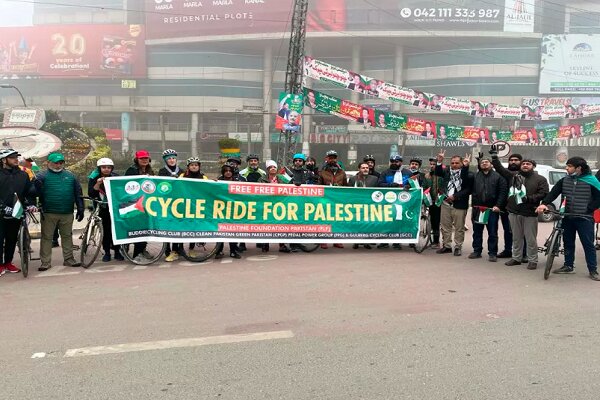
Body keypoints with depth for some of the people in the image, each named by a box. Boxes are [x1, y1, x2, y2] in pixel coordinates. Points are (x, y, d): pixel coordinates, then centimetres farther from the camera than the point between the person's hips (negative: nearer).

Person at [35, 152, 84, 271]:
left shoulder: (70, 176, 12)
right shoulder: (42, 176, 3)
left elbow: (78, 193, 13)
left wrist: (80, 209, 10)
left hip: (67, 213, 2)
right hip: (49, 214, -2)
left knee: (67, 236, 10)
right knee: (47, 237, 3)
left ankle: (69, 259, 19)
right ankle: (45, 262, 10)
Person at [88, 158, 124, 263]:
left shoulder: (116, 177, 3)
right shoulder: (94, 178, 0)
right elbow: (91, 194, -10)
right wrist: (98, 183, -22)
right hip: (104, 208, -1)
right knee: (106, 230, -1)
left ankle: (117, 252, 11)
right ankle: (107, 252, 11)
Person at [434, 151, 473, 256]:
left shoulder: (468, 174, -7)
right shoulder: (447, 171, 7)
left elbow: (468, 189, -16)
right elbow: (437, 173, -4)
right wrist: (439, 162, -14)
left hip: (459, 205, -4)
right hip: (446, 203, 4)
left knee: (459, 228, 4)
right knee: (445, 227, 12)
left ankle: (458, 247, 16)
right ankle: (446, 246, 24)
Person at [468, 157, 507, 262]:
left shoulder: (498, 176, 1)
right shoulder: (476, 176, 11)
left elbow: (503, 192, -5)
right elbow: (473, 192, 5)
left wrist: (498, 205, -11)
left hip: (492, 209, -3)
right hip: (478, 209, 3)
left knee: (492, 233, 2)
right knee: (477, 232, 9)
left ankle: (492, 253, 9)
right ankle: (477, 251, 19)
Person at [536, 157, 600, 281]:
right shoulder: (564, 180, 5)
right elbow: (554, 192, -4)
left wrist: (587, 210, -15)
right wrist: (544, 204, -20)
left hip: (584, 219, -4)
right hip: (567, 218, 5)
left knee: (588, 244, 0)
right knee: (568, 243, 13)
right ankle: (568, 266, 26)